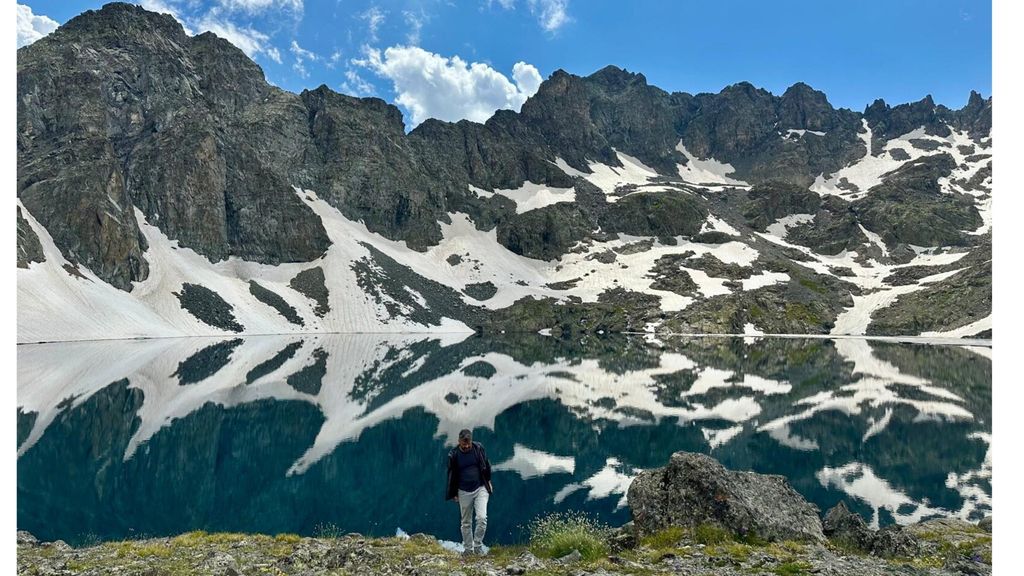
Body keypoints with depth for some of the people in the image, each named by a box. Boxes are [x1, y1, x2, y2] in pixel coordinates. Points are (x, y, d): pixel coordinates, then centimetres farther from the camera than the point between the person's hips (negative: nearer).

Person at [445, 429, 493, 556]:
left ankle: (478, 545, 2)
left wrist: (488, 481, 12)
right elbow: (451, 475, 3)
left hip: (481, 488, 0)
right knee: (466, 522, 9)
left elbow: (486, 465, 9)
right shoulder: (453, 454, -8)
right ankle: (468, 549, 21)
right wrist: (454, 493, 6)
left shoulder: (478, 448, -6)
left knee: (482, 518, -15)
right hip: (464, 492, 0)